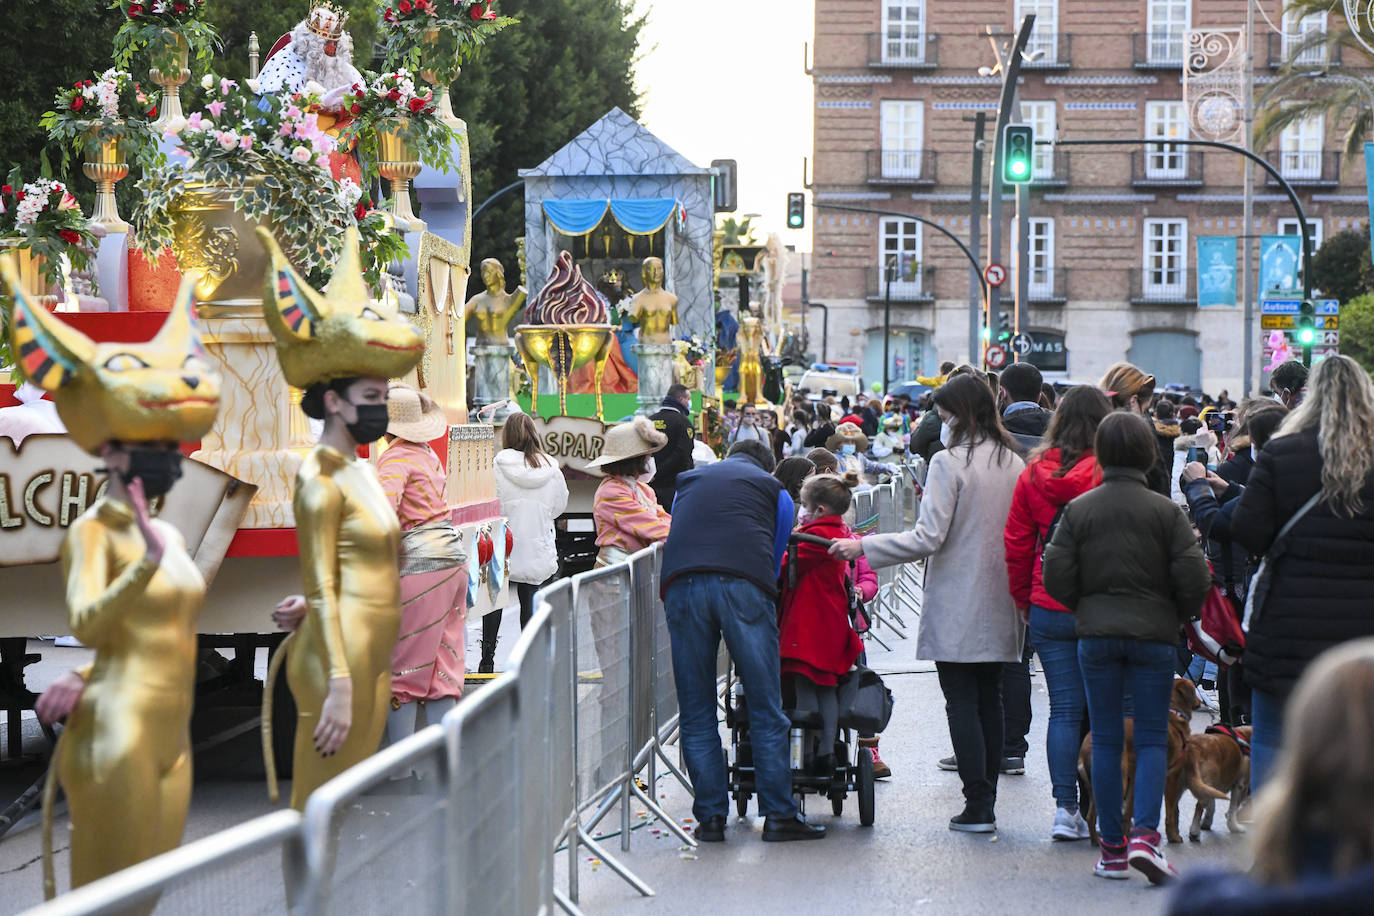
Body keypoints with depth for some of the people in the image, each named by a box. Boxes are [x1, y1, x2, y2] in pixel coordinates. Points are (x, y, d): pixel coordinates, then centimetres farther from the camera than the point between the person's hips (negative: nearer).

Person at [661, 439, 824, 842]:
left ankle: (710, 817, 7)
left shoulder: (689, 480, 33)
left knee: (696, 713, 8)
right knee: (766, 709, 3)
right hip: (743, 585, -2)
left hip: (681, 585, 2)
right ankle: (779, 815, 3)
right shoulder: (772, 488, 25)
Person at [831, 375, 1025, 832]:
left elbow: (928, 538, -17)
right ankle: (987, 801, 14)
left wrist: (862, 547, -10)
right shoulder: (1013, 462, 7)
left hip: (957, 605, -6)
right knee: (990, 698, 12)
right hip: (999, 606, 6)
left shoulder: (949, 461, -13)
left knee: (961, 700, -3)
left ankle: (977, 806, -6)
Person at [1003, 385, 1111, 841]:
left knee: (1064, 709, 7)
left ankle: (1065, 808, 3)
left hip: (1048, 610, 3)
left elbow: (1017, 544, 6)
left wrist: (1023, 601, 18)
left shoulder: (1034, 473, 0)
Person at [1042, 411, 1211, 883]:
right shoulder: (1166, 511, -5)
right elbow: (1193, 577, -7)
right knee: (1152, 738, 4)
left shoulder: (1078, 509, -1)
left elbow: (1056, 577, -2)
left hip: (1096, 633, 1)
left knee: (1106, 740, 8)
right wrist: (1179, 616, 12)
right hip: (1153, 633, -1)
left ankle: (1112, 848, 9)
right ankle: (1146, 835, -14)